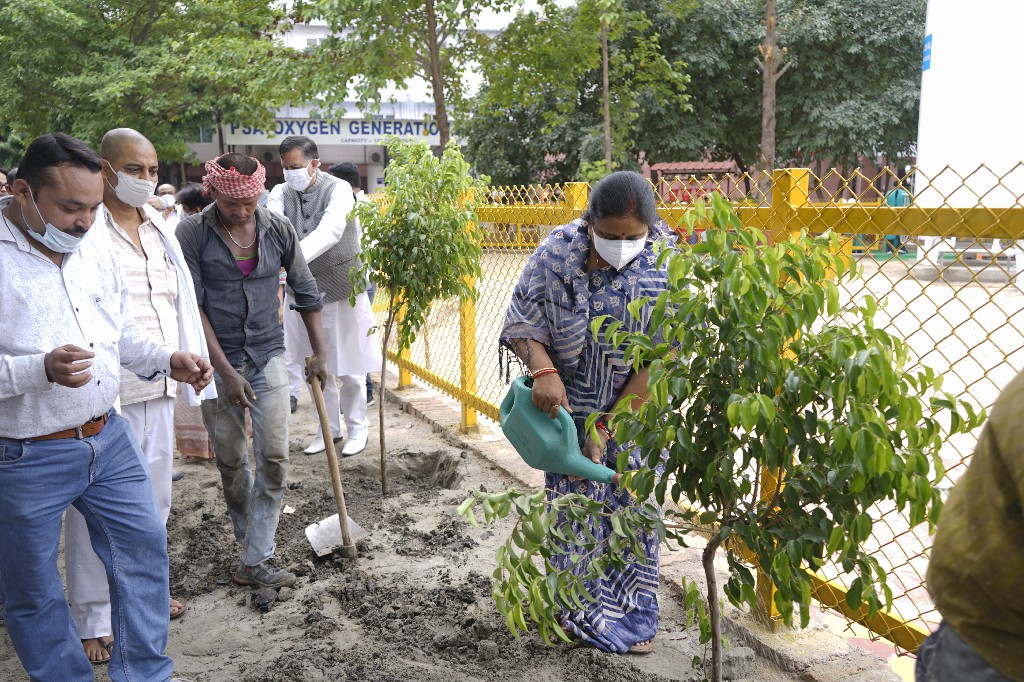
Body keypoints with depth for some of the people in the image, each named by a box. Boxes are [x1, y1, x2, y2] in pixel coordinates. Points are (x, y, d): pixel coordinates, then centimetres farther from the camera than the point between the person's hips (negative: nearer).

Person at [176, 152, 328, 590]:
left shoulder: (277, 229, -1)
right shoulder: (192, 233, -8)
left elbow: (305, 292, 8)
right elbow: (192, 306, -10)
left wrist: (319, 354, 10)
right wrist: (226, 371, -14)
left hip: (268, 356, 1)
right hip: (217, 360, -1)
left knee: (274, 458, -5)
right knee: (230, 461, 9)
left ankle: (256, 561, 3)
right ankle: (248, 535, 32)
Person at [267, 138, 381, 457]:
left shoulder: (338, 189, -15)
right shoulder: (281, 193, -1)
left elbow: (330, 231, -34)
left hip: (342, 289, -4)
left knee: (349, 368, 5)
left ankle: (357, 427, 24)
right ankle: (329, 428, 28)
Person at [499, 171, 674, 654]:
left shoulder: (666, 264, -17)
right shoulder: (556, 252, -14)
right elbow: (522, 325, -8)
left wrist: (608, 426, -19)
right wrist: (543, 372, -28)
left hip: (636, 412, 0)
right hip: (569, 406, 1)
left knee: (634, 505, 8)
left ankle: (631, 613, 30)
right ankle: (579, 607, 32)